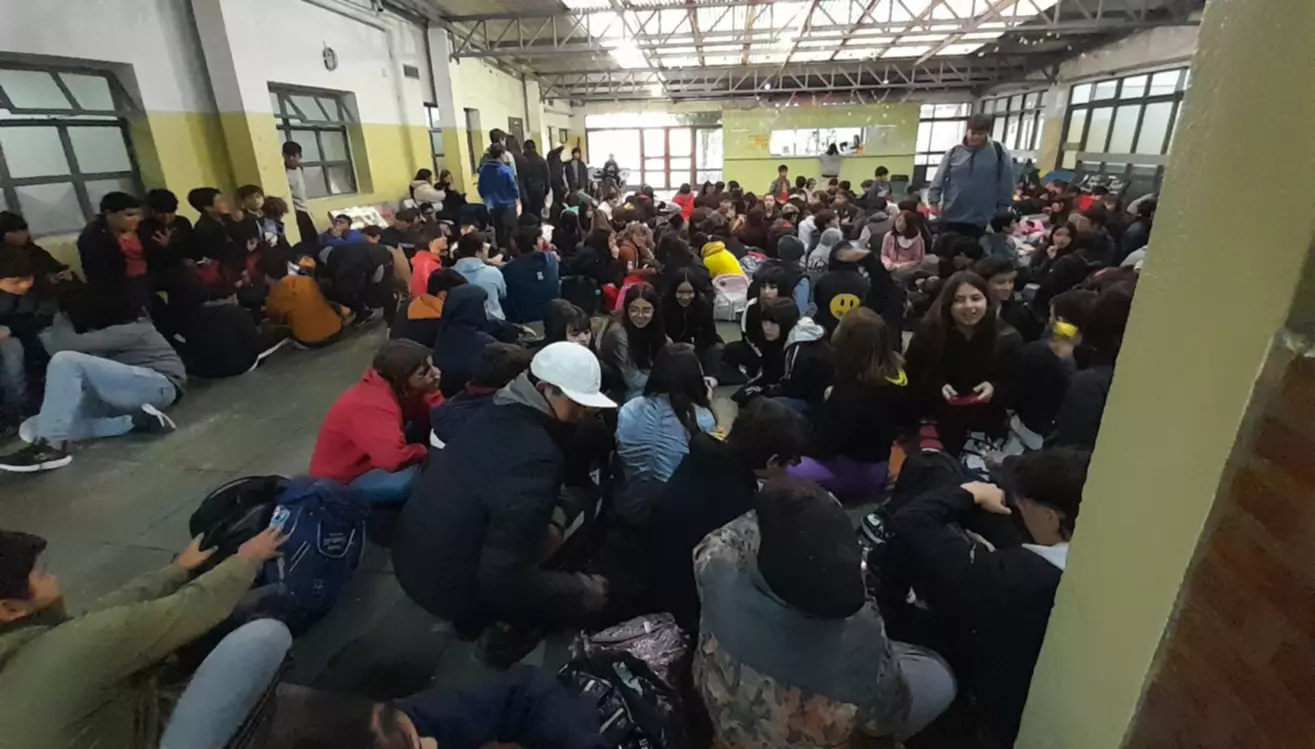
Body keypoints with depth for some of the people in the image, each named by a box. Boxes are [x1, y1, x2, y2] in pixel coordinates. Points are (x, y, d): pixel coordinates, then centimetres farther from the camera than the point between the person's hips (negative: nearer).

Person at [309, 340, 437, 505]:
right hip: (340, 482, -9)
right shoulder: (372, 405, -32)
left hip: (369, 460, 9)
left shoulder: (398, 389, -5)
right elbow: (394, 459, -43)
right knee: (409, 480, -33)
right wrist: (425, 451, -24)